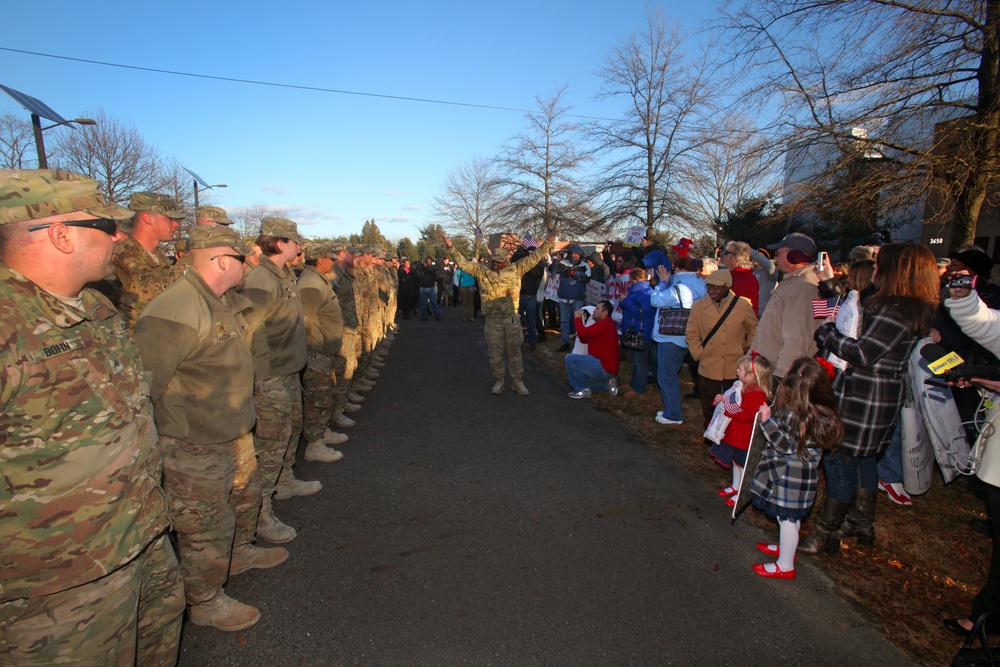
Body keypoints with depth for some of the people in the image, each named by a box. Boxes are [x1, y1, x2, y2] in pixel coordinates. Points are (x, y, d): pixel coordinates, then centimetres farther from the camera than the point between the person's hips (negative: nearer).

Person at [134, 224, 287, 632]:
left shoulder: (227, 302, 5)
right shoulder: (174, 313, -27)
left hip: (234, 435, 10)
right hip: (193, 448, -10)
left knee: (246, 495, 28)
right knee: (206, 527, 8)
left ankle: (239, 552, 54)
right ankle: (204, 602, 30)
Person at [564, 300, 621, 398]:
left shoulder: (604, 324, -18)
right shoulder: (604, 324, 17)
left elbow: (582, 333, -27)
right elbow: (584, 339, 16)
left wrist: (578, 318, -9)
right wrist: (580, 319, 5)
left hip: (603, 368, -11)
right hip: (606, 367, 11)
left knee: (570, 358, -16)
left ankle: (583, 390, -7)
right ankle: (607, 383, 15)